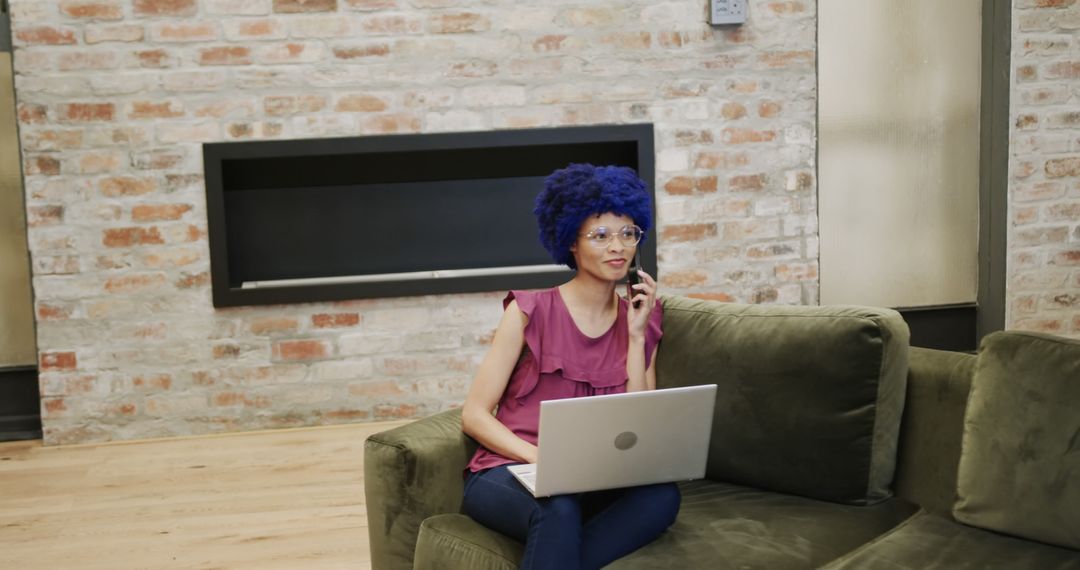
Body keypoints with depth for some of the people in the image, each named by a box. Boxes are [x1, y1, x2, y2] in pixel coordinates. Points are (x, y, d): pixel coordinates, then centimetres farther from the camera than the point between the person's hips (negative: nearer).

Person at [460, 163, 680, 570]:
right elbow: (474, 414, -5)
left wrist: (636, 336, -6)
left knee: (662, 496, -29)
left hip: (589, 482, 5)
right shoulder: (530, 311, -3)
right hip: (508, 475, -4)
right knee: (559, 509, -39)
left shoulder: (641, 322, 8)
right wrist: (542, 458, -20)